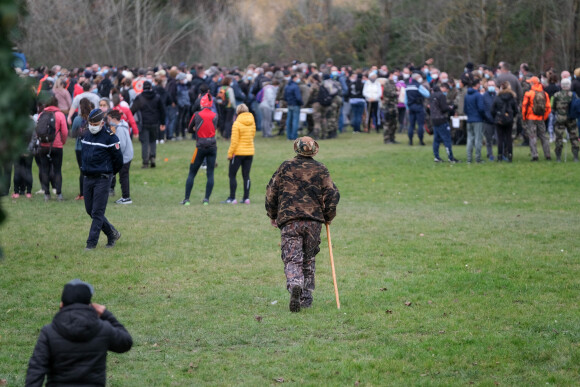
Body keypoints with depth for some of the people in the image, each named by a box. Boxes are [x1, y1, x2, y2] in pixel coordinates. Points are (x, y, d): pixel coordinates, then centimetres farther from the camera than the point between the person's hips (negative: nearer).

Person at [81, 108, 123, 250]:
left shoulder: (110, 137, -11)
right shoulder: (86, 135, 9)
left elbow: (118, 160, -5)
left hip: (102, 179, -7)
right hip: (87, 178, 7)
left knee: (97, 212, -6)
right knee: (90, 210, 9)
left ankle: (92, 242, -3)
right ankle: (112, 234, 24)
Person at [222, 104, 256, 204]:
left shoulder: (237, 124, -14)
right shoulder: (252, 122, 4)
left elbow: (234, 141, -15)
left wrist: (230, 154, -7)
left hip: (238, 152, -6)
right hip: (250, 152, 6)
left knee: (232, 175, 3)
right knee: (246, 175, 9)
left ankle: (232, 198, -1)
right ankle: (246, 198, 6)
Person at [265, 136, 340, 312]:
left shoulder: (286, 167, 5)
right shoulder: (321, 170, 6)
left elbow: (271, 192, 8)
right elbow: (332, 195, 3)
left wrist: (272, 215, 21)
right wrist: (328, 217, 19)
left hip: (289, 220, -1)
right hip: (314, 220, 2)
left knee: (292, 258, -7)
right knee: (309, 259, 15)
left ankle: (294, 285, -35)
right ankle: (306, 297, 17)